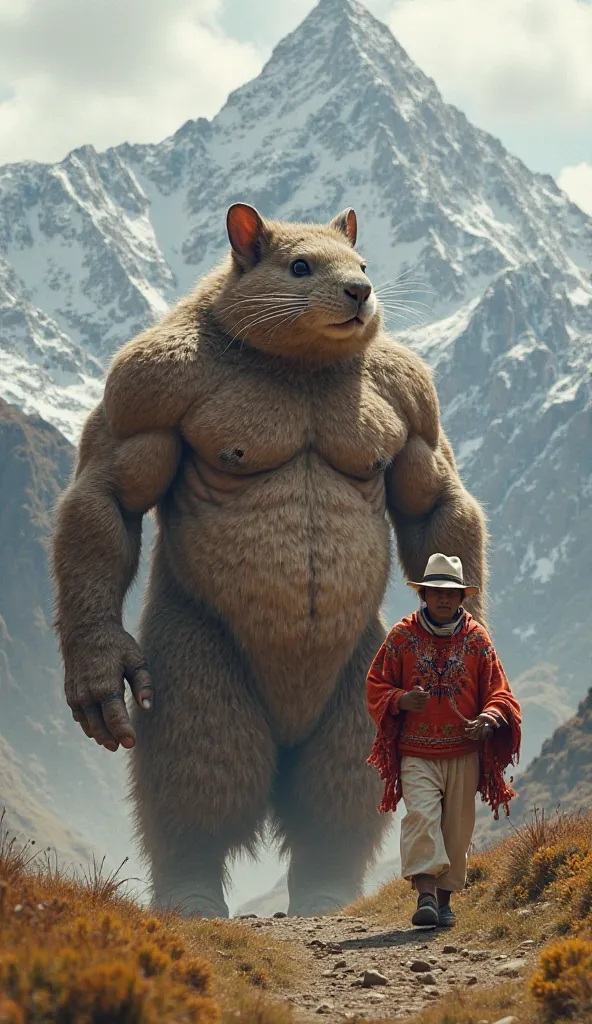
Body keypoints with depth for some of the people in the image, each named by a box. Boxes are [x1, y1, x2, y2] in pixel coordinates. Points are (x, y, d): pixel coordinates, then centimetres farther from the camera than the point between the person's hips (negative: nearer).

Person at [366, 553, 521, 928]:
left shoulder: (477, 638, 6)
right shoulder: (402, 636, 4)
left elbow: (498, 689, 6)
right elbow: (376, 686, 7)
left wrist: (489, 719, -15)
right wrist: (401, 700, -14)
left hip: (464, 753, 2)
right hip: (416, 753, -2)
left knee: (457, 827, 5)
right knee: (421, 817, -20)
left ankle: (445, 900, 17)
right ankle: (425, 895, -26)